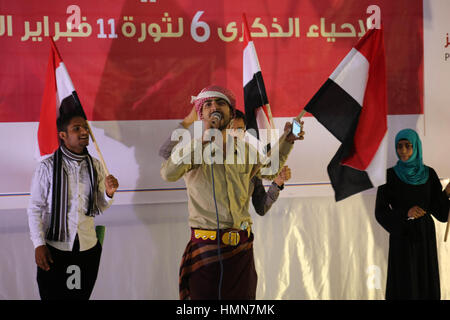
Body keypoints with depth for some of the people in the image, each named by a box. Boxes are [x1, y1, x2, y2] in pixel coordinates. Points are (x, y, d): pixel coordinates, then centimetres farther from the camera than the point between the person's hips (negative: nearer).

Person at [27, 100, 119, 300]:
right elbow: (35, 209, -5)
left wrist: (109, 193, -9)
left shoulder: (95, 166, 5)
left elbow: (98, 208, 10)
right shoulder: (48, 167, -7)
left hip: (88, 248, 4)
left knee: (81, 296, 9)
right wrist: (38, 244, -10)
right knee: (51, 296, 0)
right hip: (54, 248, -4)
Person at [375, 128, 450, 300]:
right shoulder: (389, 176, -7)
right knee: (405, 287, -2)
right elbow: (380, 212, -8)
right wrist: (406, 213, -23)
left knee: (427, 281, 7)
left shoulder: (429, 174, 2)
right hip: (402, 236, -3)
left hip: (425, 235, 3)